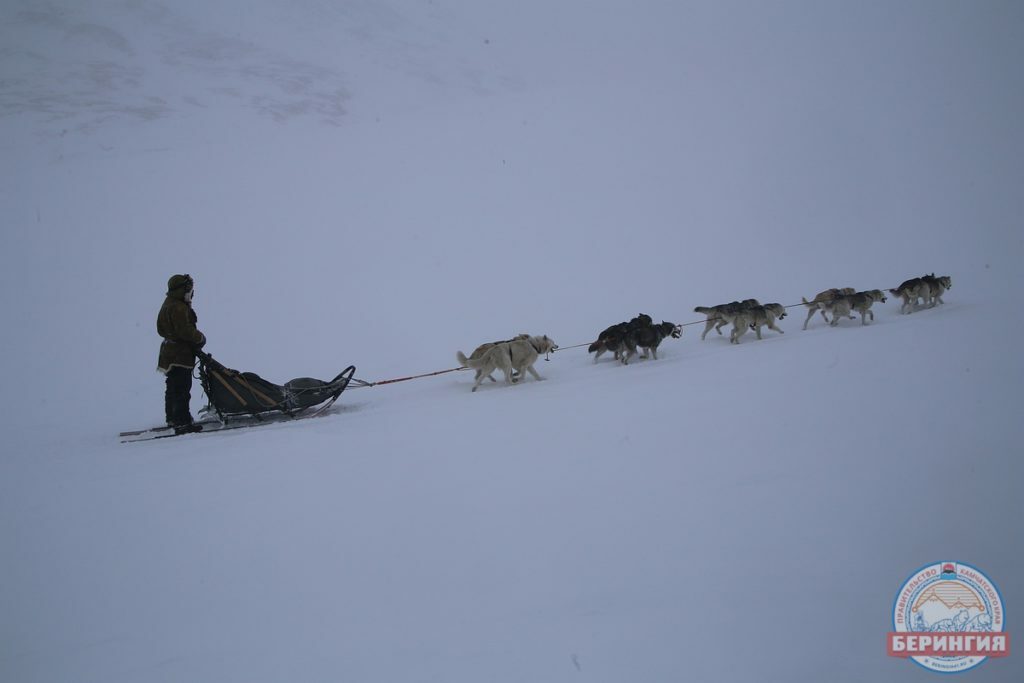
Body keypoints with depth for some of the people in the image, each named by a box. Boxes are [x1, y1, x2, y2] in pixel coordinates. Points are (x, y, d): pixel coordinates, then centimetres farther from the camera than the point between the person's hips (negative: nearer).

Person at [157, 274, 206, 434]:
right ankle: (182, 423, -10)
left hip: (170, 353, 11)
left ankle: (173, 419, 29)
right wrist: (200, 337, -10)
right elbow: (185, 331, -25)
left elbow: (161, 330, 19)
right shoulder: (178, 307, -19)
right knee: (182, 390, -9)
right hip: (180, 355, -11)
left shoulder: (168, 304, 15)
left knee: (173, 389, 19)